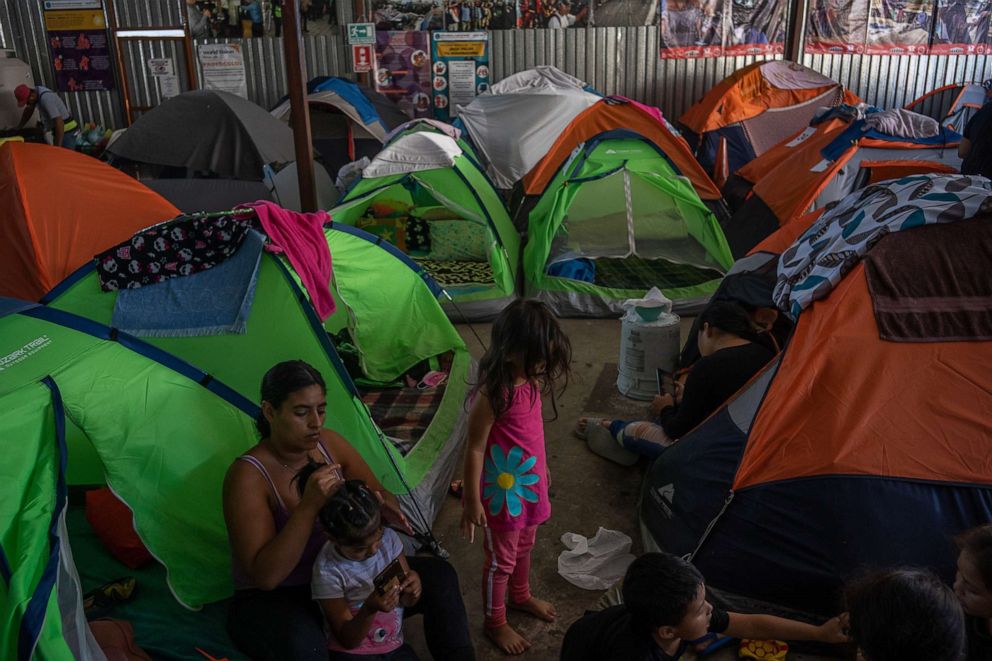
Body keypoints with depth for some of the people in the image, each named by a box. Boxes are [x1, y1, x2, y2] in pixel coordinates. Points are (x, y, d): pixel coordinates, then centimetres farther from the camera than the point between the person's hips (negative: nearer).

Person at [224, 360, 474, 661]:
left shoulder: (330, 443, -5)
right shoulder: (248, 475, -23)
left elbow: (381, 497, 2)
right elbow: (265, 577, -28)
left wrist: (386, 507, -24)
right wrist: (310, 506, -38)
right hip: (274, 600, -6)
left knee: (439, 577, -9)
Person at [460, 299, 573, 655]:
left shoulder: (532, 381, -6)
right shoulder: (491, 395, -30)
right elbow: (475, 450, -22)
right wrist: (472, 501, -16)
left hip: (530, 483, 7)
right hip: (505, 491, -7)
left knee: (524, 546, 29)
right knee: (501, 559, 14)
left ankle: (522, 596, 55)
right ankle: (495, 623, 36)